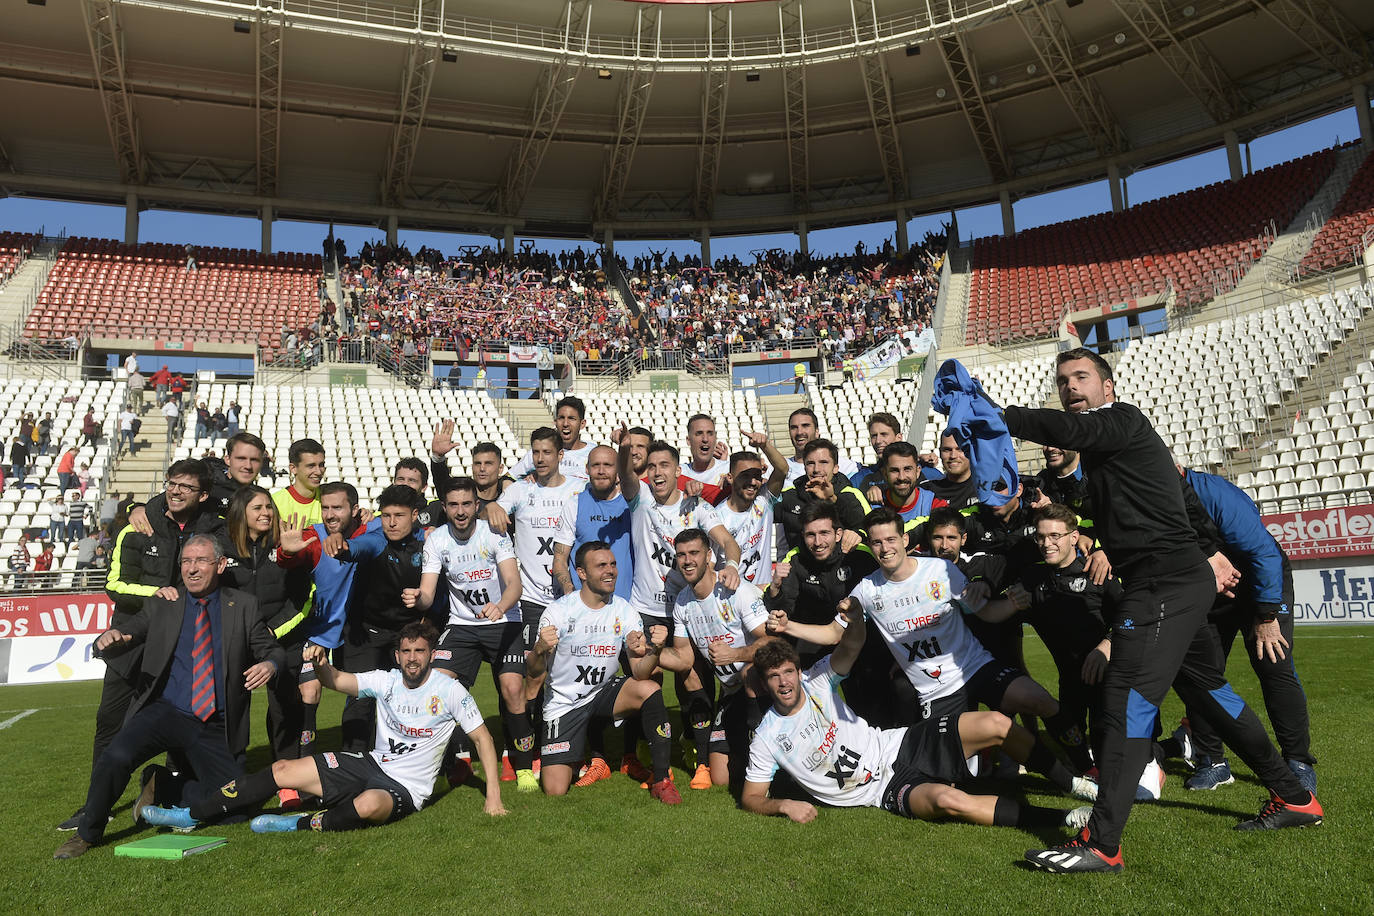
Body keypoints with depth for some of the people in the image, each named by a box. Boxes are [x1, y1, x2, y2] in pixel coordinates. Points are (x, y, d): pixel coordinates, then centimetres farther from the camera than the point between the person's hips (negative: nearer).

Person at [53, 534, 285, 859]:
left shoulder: (243, 606, 5)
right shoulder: (161, 604, 8)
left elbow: (272, 649, 6)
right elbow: (119, 641, 4)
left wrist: (270, 664, -18)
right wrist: (109, 639, -21)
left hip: (218, 728, 1)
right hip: (165, 712, 0)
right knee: (116, 756, -29)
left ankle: (161, 785, 18)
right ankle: (87, 834, -2)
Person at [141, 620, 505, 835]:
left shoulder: (449, 691, -10)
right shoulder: (386, 681, 3)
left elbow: (482, 737, -7)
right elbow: (337, 681, 1)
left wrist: (493, 794, -13)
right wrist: (321, 664, -23)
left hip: (405, 788, -5)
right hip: (371, 763, 5)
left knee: (368, 804, -41)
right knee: (283, 770, -5)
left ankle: (301, 825, -15)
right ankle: (191, 815, 5)